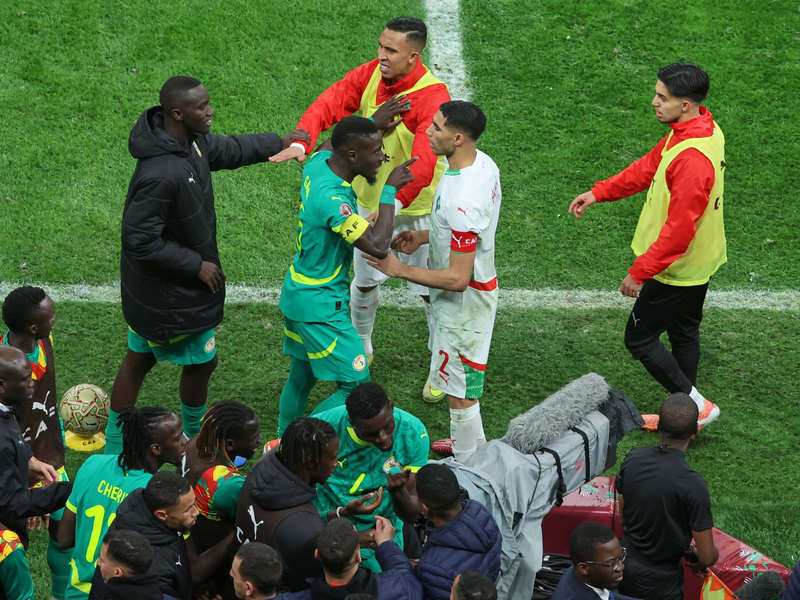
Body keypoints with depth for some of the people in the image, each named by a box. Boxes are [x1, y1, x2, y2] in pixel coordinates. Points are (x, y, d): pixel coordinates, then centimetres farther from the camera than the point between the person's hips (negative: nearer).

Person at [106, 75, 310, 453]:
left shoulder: (193, 141, -6)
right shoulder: (159, 175, -35)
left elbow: (228, 149, 17)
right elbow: (140, 241, -30)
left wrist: (279, 143, 23)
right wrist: (197, 266, -21)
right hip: (174, 294, -9)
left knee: (138, 361, 19)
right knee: (201, 362, 13)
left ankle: (114, 447, 33)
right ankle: (196, 439, 37)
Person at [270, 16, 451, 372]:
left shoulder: (433, 97, -30)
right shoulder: (371, 74, -12)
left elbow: (423, 164, -39)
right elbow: (329, 104, -18)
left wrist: (390, 207, -50)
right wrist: (301, 143, -38)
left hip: (416, 209, -5)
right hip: (371, 199, 5)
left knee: (429, 290, 11)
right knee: (365, 282, 21)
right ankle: (360, 348, 45)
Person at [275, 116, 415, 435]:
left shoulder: (319, 161, -5)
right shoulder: (332, 200, -33)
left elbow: (329, 147, 21)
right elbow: (378, 246, -33)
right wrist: (389, 190, -25)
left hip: (297, 292, 10)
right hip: (320, 305, -10)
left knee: (302, 375, 22)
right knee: (356, 387, -2)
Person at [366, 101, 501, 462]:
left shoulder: (462, 202, -37)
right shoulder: (482, 164, -6)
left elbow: (457, 278, -32)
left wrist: (401, 270, -23)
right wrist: (425, 237, 6)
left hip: (464, 299, -10)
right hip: (480, 285, 10)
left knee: (459, 389, 8)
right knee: (466, 377, 28)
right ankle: (473, 442, 47)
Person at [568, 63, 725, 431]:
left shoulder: (693, 159, -33)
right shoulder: (698, 129, -2)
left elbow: (679, 229, -31)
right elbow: (649, 166, 12)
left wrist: (639, 273, -24)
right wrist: (599, 193, 8)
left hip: (677, 269, -10)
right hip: (697, 263, 10)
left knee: (640, 339, 4)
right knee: (683, 333, 21)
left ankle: (696, 405, 9)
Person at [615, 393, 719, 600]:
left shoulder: (632, 458, -12)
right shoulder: (692, 484, -28)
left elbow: (622, 520, 3)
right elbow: (708, 557, -20)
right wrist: (699, 563, 4)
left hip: (625, 567, 5)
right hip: (658, 583, -5)